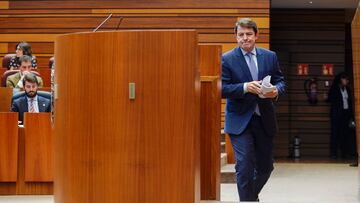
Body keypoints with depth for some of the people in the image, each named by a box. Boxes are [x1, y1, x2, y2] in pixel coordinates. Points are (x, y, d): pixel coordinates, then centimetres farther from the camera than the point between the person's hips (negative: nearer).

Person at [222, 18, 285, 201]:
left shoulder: (270, 56, 7)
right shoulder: (227, 59, -4)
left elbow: (280, 81, 9)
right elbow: (222, 88, -9)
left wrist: (276, 91, -14)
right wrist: (245, 87, -24)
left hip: (265, 119, 4)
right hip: (240, 121, -4)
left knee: (265, 167, 14)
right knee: (244, 168, -8)